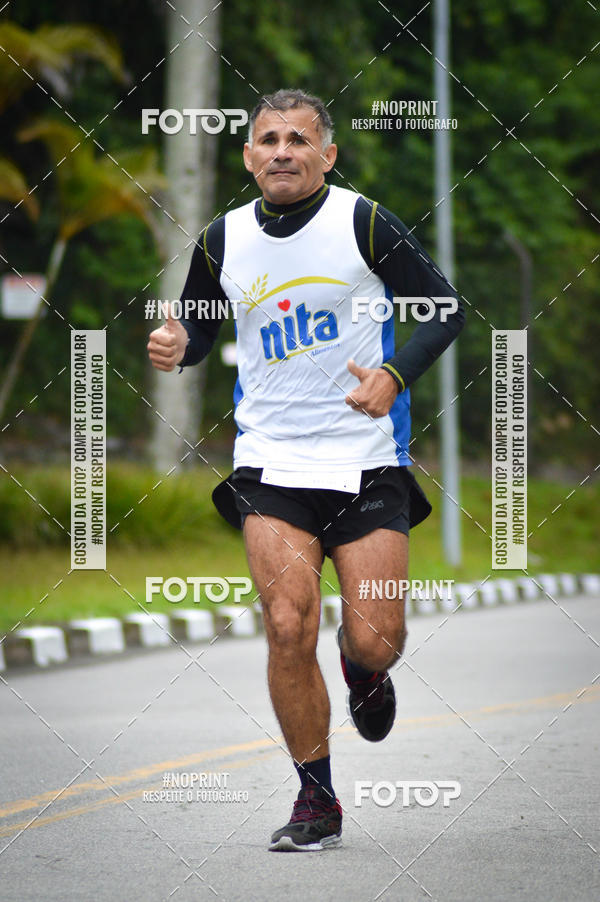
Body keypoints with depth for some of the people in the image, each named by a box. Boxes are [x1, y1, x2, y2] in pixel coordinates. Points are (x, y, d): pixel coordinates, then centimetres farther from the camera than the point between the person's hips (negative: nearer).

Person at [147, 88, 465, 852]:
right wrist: (175, 346, -5)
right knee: (288, 628, -13)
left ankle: (364, 668, 36)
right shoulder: (223, 241, 5)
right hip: (271, 464, 2)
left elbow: (443, 310, -1)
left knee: (374, 641, -5)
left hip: (366, 460, -1)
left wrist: (395, 375, -17)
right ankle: (316, 800, 4)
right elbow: (198, 326, 19)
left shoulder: (364, 223, -5)